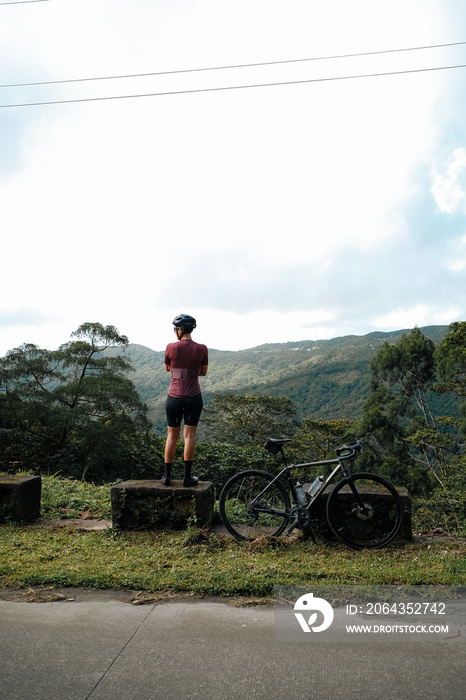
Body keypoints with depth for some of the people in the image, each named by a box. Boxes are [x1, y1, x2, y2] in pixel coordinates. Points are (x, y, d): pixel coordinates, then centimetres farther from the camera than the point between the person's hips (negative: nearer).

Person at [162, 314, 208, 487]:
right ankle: (187, 476, 6)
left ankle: (167, 476, 16)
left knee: (172, 435, 11)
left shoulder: (171, 347, -9)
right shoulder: (201, 349, -6)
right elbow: (203, 372, 7)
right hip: (193, 398, 0)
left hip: (174, 397, 0)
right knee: (189, 435, 4)